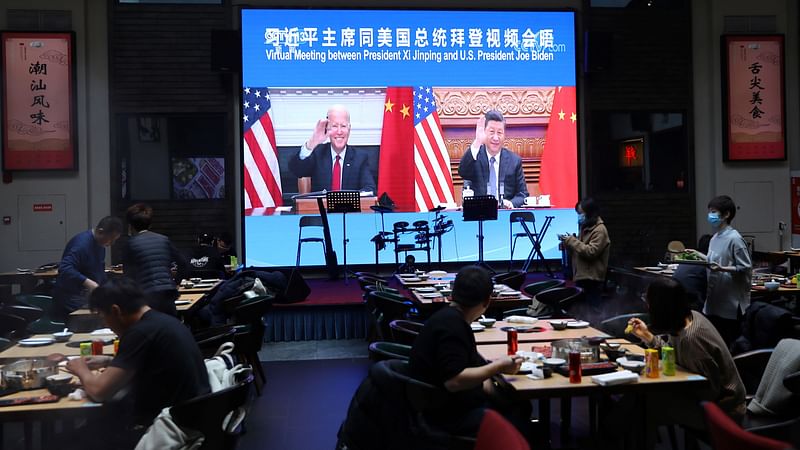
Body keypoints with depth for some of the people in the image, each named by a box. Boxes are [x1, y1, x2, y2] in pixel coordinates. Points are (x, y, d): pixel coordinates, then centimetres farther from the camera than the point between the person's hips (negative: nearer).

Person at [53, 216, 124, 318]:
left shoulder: (100, 244, 7)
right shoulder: (82, 243, -21)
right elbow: (65, 269, -32)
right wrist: (88, 283, -41)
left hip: (87, 295, 8)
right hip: (72, 299, -8)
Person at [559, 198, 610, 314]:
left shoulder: (599, 230, -12)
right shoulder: (585, 227, 17)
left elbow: (591, 252, -21)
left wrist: (571, 241, -16)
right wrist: (568, 242, 3)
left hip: (592, 279, -9)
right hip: (582, 276, 9)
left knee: (593, 309, -5)